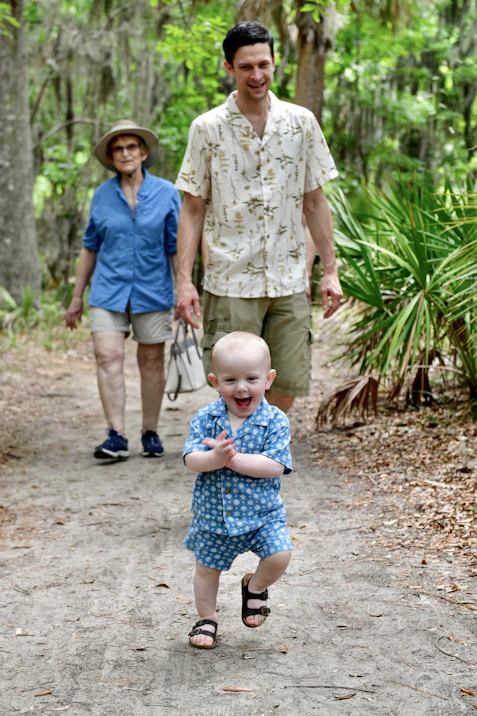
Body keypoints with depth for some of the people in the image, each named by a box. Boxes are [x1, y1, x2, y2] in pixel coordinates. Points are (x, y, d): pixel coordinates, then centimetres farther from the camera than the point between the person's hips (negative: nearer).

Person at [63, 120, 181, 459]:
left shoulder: (166, 193, 0)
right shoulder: (102, 195, 5)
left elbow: (177, 249, 2)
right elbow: (90, 247, 13)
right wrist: (77, 297, 14)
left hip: (152, 291, -1)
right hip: (109, 291, 1)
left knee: (151, 361, 6)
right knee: (108, 356, -13)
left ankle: (151, 433, 20)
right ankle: (117, 437, -14)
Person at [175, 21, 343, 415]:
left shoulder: (302, 123, 7)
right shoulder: (207, 128, 1)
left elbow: (315, 202, 11)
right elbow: (192, 209, 2)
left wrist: (331, 271, 6)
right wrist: (184, 280, -5)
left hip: (290, 281, 3)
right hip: (231, 283, -2)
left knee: (287, 386, 5)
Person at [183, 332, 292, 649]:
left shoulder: (275, 421, -12)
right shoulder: (206, 418, -7)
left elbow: (275, 466, -22)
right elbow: (191, 460, -15)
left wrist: (235, 459, -31)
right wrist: (215, 458, -36)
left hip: (262, 512, -2)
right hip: (213, 513, 2)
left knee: (280, 555, -19)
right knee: (207, 567, 12)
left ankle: (256, 587, 14)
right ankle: (207, 618, 37)